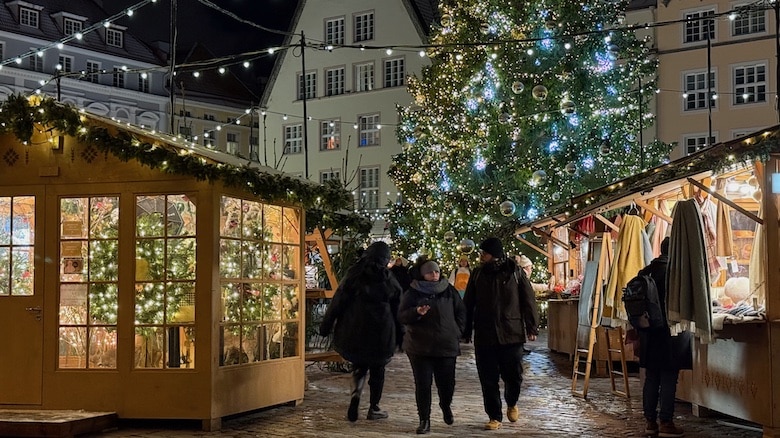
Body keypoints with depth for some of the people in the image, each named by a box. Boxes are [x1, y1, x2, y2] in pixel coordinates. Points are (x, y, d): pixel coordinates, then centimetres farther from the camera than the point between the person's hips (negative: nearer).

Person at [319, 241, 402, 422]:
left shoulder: (354, 275, -3)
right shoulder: (390, 280, 0)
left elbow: (337, 302, -5)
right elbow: (397, 309, 5)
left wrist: (326, 326, -1)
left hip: (354, 330, 0)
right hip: (381, 332, 0)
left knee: (359, 366, 17)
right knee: (377, 369, 14)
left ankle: (355, 394, -10)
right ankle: (374, 408, 17)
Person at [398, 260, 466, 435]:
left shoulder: (449, 291, 6)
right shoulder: (413, 293, 1)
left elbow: (461, 312, 14)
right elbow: (401, 316, -4)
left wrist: (457, 331, 4)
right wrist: (417, 312, -23)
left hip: (446, 346, 1)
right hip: (420, 347, -1)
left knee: (447, 383, 5)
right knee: (422, 385, -2)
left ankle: (446, 406, 38)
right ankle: (424, 420, 8)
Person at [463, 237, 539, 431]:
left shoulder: (515, 273, -1)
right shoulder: (478, 274, 5)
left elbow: (528, 301, 1)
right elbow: (468, 304, 10)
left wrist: (532, 327, -3)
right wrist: (466, 331, 8)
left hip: (511, 334, -2)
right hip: (484, 336, 2)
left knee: (513, 376, 3)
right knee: (488, 379, 3)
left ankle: (511, 404, 33)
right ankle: (495, 417, 15)